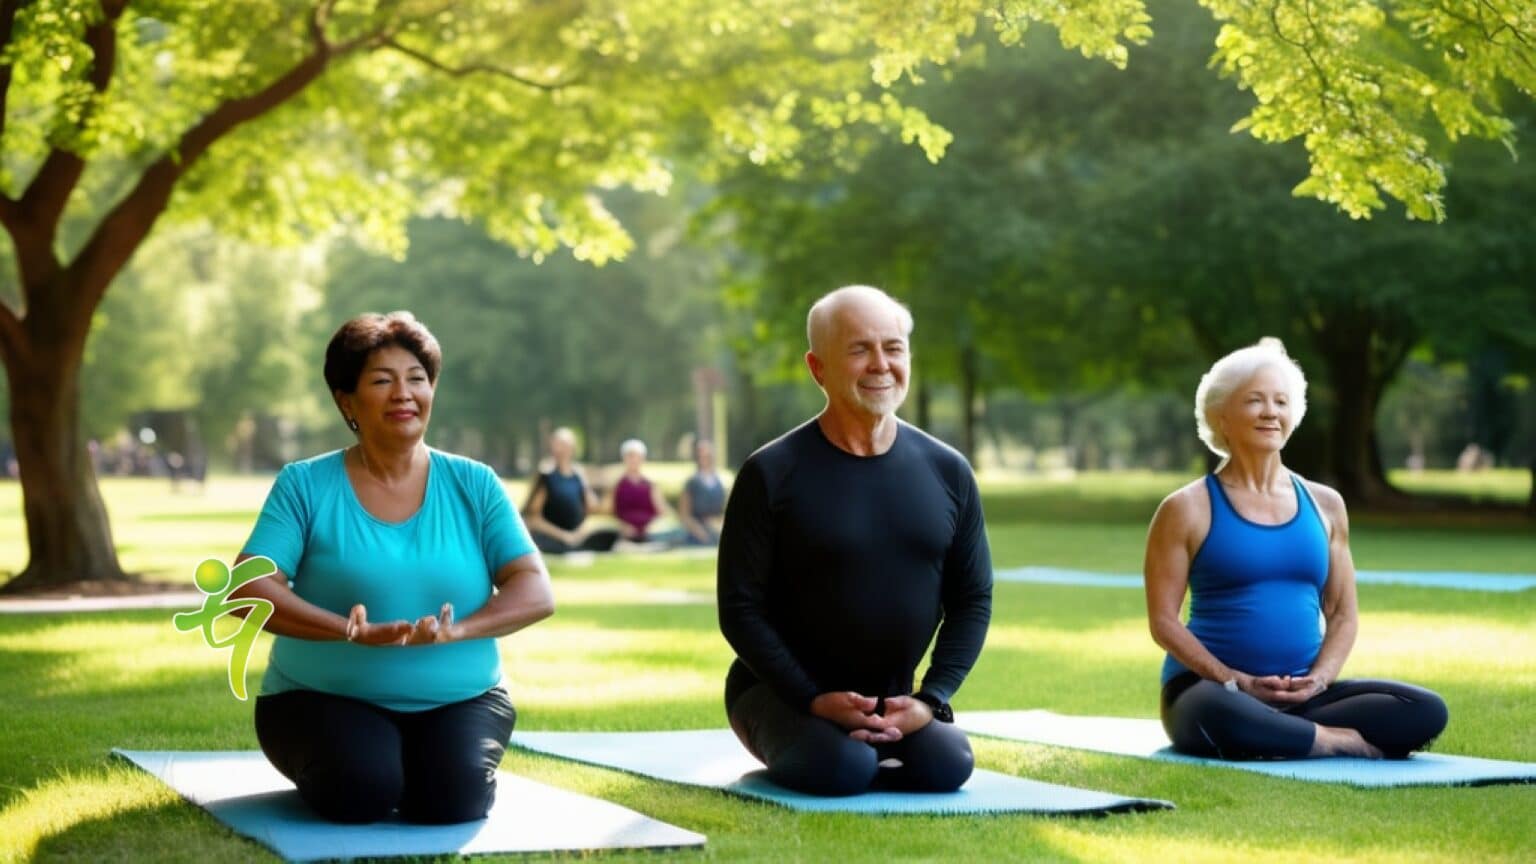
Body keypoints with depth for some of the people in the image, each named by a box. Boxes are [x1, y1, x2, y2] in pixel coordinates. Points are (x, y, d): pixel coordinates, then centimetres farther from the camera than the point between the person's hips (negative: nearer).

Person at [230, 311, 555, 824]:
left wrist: (455, 630, -26)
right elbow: (247, 590, -14)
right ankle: (323, 765, 6)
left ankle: (427, 757, 9)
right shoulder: (305, 486, -3)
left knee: (454, 796, -27)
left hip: (458, 700, 2)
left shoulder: (473, 485, 3)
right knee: (362, 791, -30)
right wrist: (354, 631, -29)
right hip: (327, 698, -1)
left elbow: (535, 593, -5)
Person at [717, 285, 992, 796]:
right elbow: (740, 608, -11)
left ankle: (859, 748, 9)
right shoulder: (771, 475, -11)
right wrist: (813, 700, -20)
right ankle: (792, 748, 4)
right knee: (842, 769, -32)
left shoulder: (948, 473, 1)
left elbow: (972, 600, 6)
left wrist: (931, 700, -9)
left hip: (891, 705, 4)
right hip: (779, 691, -4)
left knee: (948, 765, -23)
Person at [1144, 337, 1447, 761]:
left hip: (1301, 695, 4)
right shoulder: (1187, 509, 0)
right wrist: (1239, 684, -15)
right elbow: (1164, 620, -4)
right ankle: (1346, 742, -20)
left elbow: (1343, 614, 14)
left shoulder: (1324, 505, 13)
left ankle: (1274, 735, -17)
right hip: (1213, 688, -4)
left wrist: (1318, 679, -6)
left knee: (1426, 711, -19)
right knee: (1218, 714, -42)